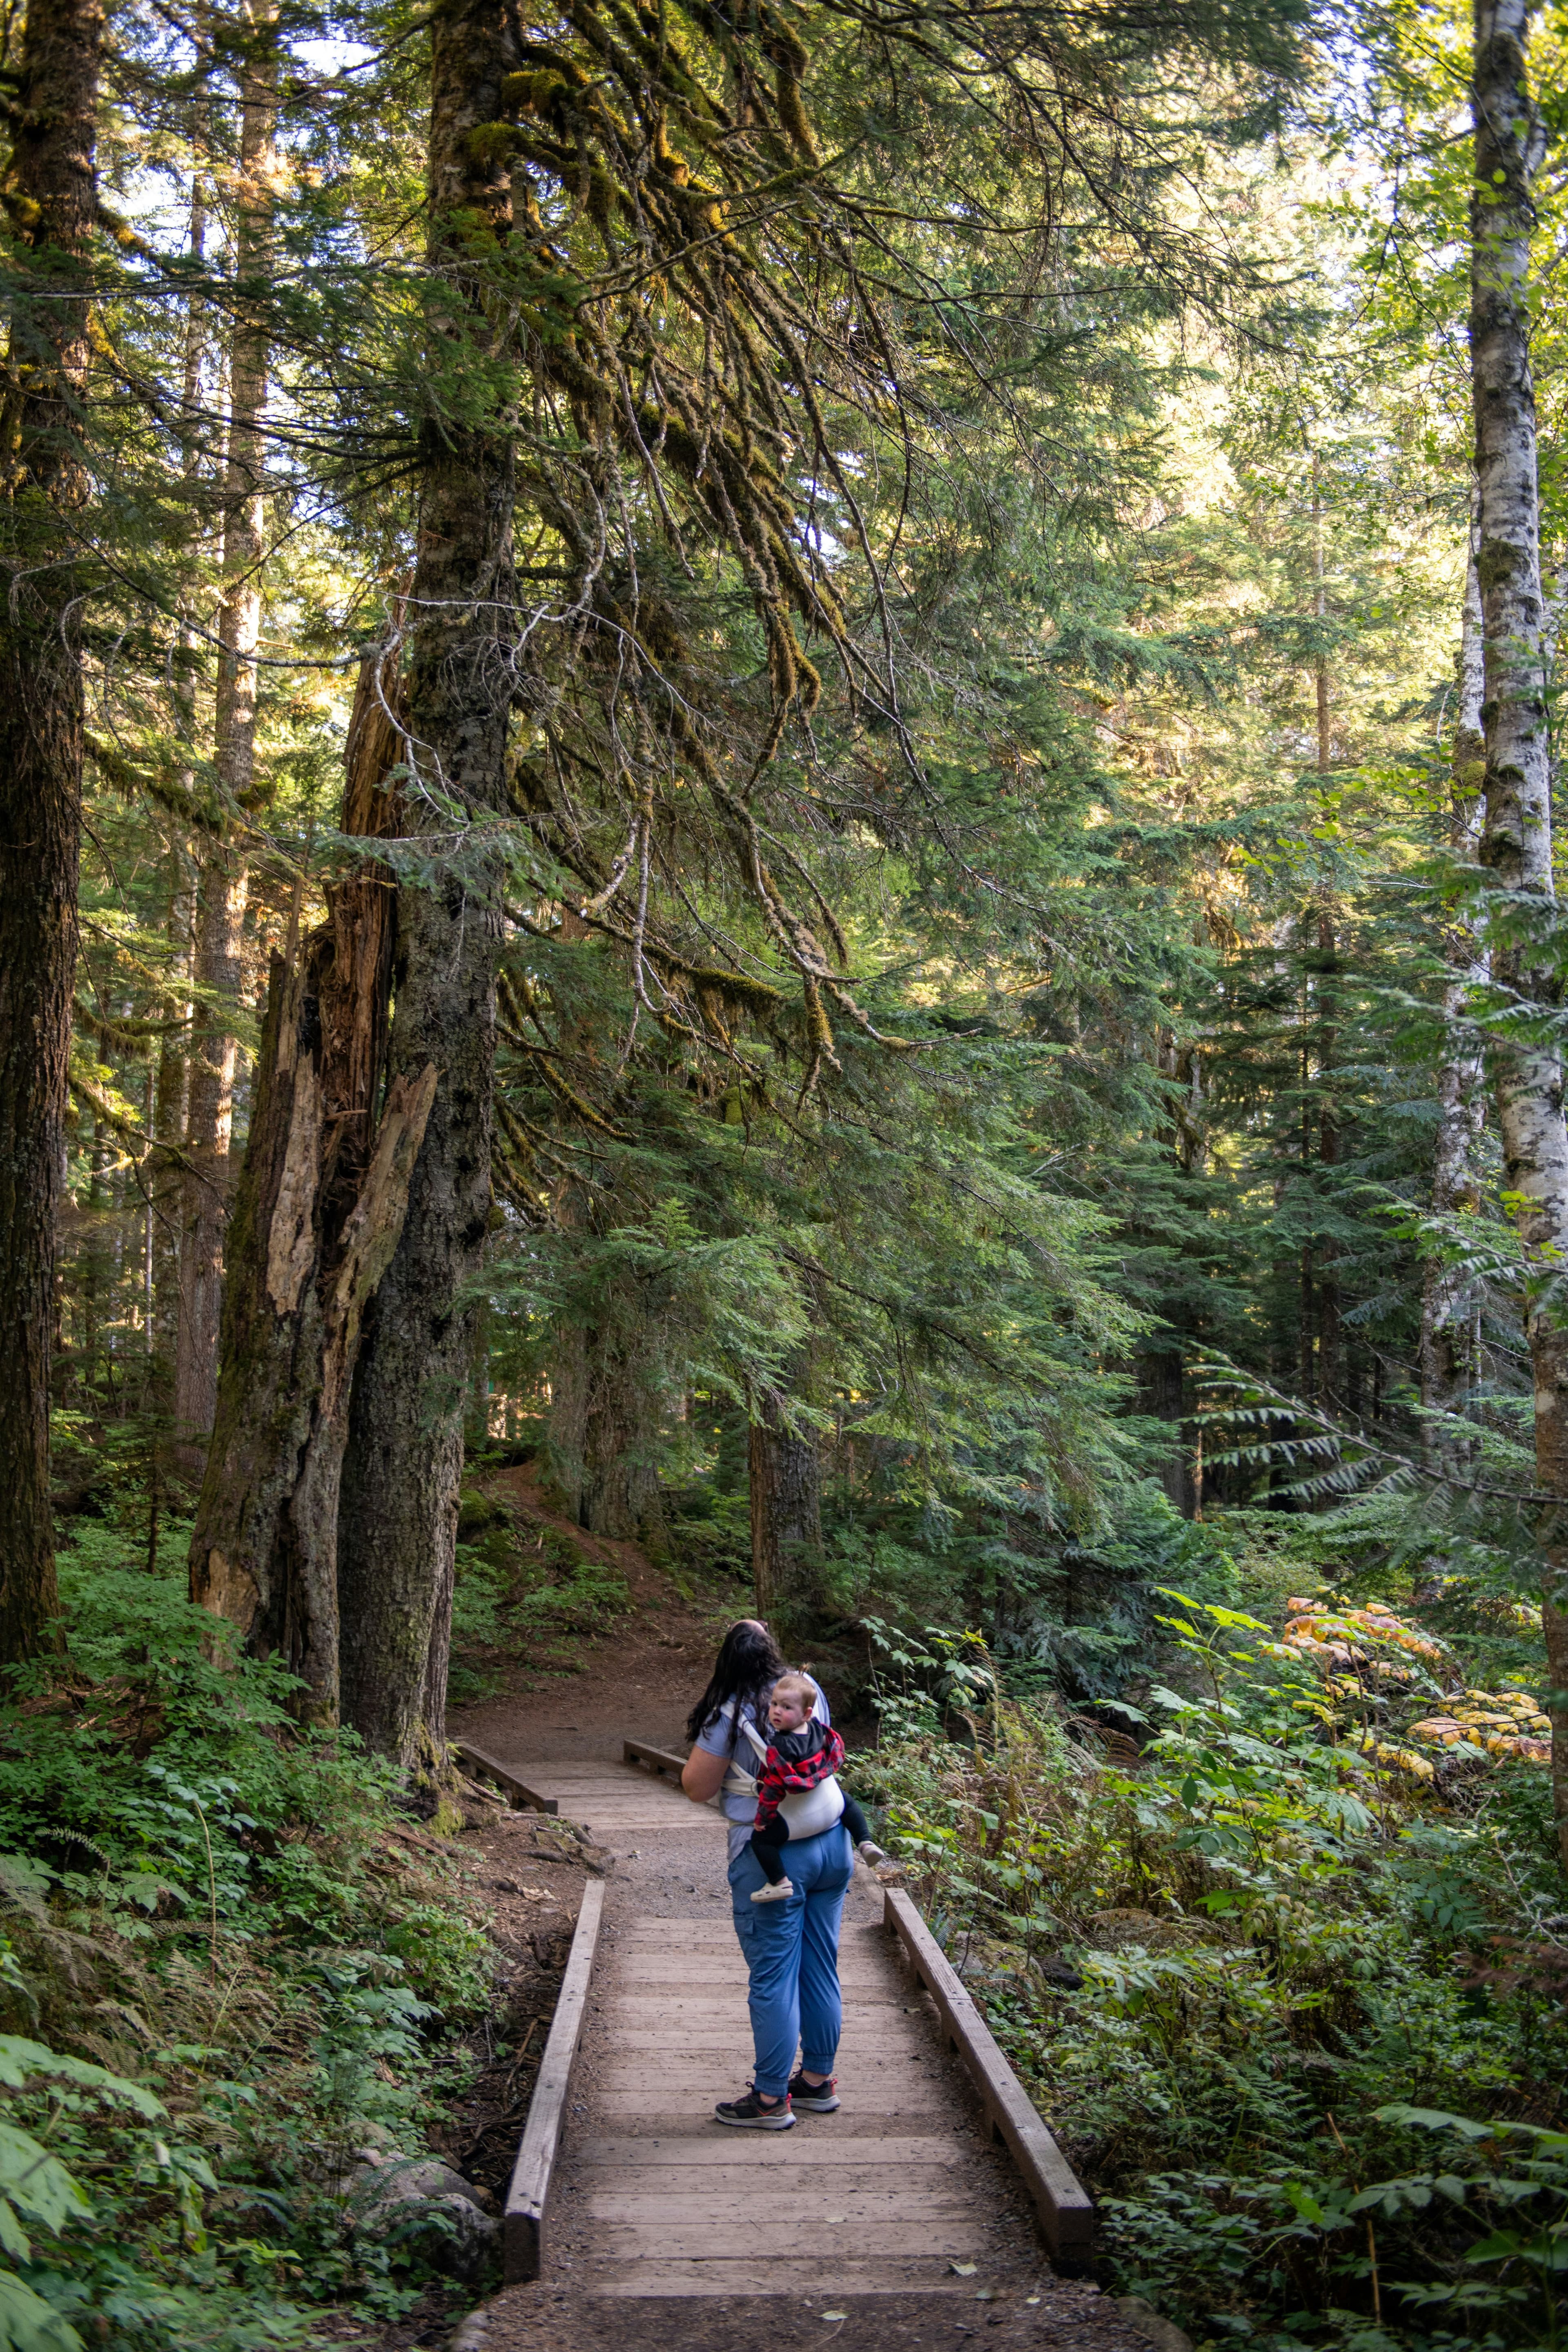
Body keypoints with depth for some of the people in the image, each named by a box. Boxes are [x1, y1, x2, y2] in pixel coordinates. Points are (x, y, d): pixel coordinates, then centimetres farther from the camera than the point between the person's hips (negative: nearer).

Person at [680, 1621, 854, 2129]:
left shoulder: (731, 1714, -15)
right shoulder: (809, 1693, 3)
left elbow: (697, 1788, -8)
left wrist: (706, 1743, 4)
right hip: (832, 1844, 6)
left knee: (773, 1978, 3)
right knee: (821, 1969, 16)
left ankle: (771, 2100, 11)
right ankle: (818, 2080, 28)